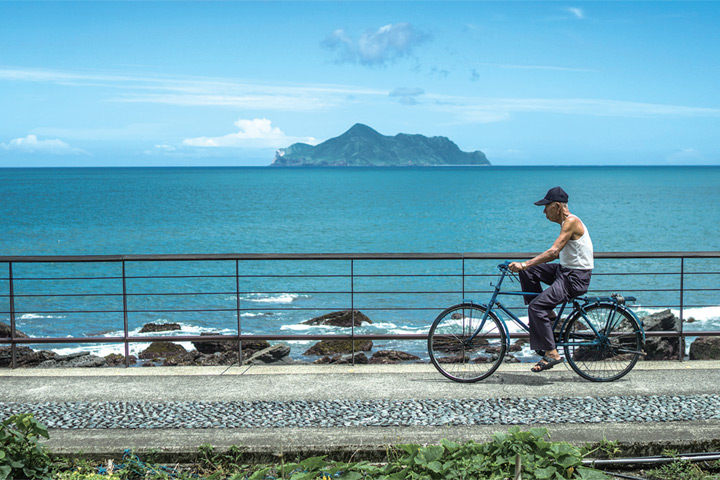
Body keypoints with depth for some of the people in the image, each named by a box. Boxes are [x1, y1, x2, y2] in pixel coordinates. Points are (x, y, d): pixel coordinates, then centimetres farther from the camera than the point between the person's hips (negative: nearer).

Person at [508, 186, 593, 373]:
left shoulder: (571, 222, -18)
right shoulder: (566, 222, 12)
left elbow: (553, 251, -27)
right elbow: (557, 253, 19)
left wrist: (524, 264, -29)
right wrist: (526, 265, 13)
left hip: (576, 278, -10)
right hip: (565, 270, 10)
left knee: (536, 306, -20)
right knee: (528, 271, 6)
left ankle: (551, 353, -15)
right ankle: (548, 313, 10)